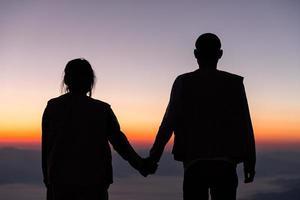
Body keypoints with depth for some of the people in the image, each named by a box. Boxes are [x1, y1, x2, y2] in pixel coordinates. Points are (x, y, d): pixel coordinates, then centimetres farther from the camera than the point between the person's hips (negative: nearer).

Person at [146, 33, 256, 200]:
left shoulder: (183, 82, 0)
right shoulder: (234, 83, 2)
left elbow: (169, 123, -4)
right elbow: (245, 125, -1)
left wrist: (154, 156, 3)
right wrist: (250, 162, 6)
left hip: (194, 163, 0)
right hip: (225, 163, 0)